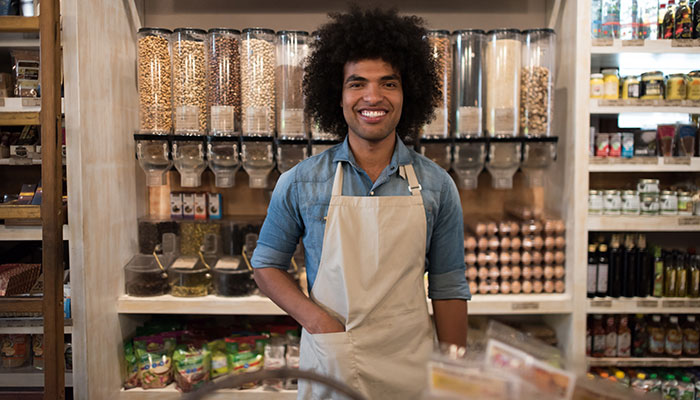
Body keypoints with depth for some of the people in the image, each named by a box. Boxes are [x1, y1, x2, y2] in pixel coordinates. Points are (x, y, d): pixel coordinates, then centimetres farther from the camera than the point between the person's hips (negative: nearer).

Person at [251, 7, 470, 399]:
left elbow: (448, 289, 2)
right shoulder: (300, 183, -4)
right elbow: (267, 264, 4)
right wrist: (313, 317, -12)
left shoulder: (437, 186, -2)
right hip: (328, 364, 0)